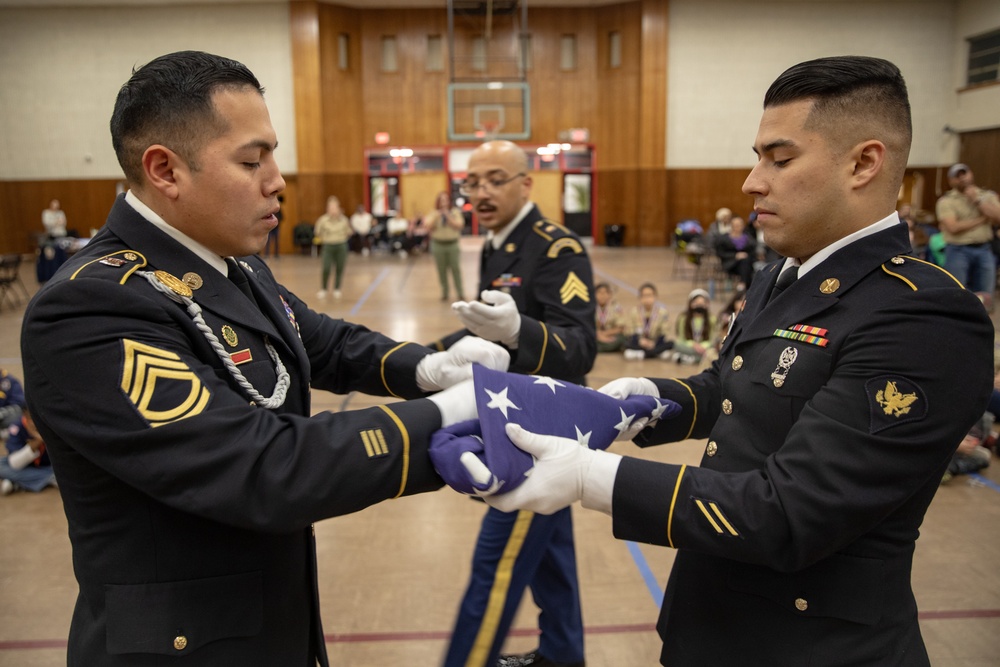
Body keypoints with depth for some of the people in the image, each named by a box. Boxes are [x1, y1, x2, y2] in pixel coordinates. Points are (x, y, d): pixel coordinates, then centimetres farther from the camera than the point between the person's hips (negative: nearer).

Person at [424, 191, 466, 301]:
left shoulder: (455, 212, 2)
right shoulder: (433, 213, 3)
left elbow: (459, 226, -10)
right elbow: (427, 227, -8)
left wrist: (448, 216, -16)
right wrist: (436, 216, -15)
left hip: (453, 244, -1)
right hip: (438, 244, 1)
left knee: (456, 269, -3)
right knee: (441, 270, 4)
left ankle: (459, 293, 4)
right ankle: (444, 292, 15)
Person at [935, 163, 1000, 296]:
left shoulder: (988, 195, 12)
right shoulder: (946, 200, -1)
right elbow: (953, 227, -13)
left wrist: (977, 200, -6)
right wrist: (982, 219, -4)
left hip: (984, 250, 4)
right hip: (958, 251, -4)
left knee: (985, 298, 6)